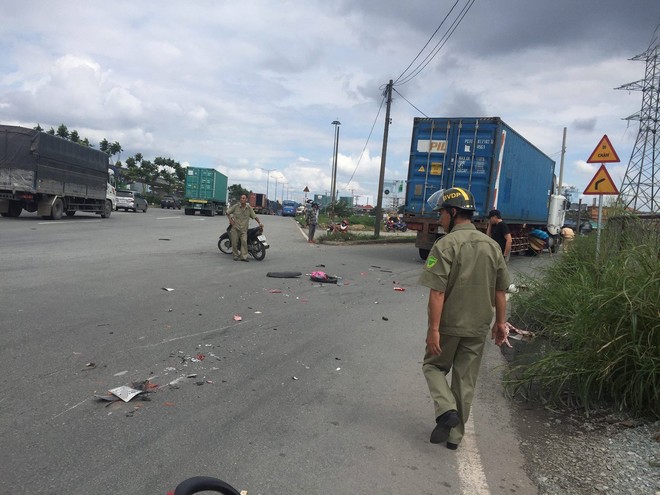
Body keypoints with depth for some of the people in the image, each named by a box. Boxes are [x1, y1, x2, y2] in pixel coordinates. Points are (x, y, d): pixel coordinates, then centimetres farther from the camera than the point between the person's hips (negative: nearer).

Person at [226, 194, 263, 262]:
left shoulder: (249, 208, 1)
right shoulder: (235, 206, -2)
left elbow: (254, 216, 6)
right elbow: (228, 212, 8)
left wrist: (260, 223, -5)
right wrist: (230, 220, -2)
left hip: (244, 228, 0)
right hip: (235, 227, 0)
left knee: (244, 241, -17)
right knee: (234, 242, 1)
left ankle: (244, 257, -16)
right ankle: (235, 255, 17)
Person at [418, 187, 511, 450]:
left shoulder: (446, 244, -16)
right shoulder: (492, 245, 3)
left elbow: (437, 291, -20)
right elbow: (500, 291, 7)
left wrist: (434, 328, -17)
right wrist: (500, 322, 16)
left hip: (448, 325, -5)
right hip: (478, 328, 5)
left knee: (433, 366, 18)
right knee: (466, 381, 14)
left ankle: (446, 410, -2)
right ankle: (455, 434, 23)